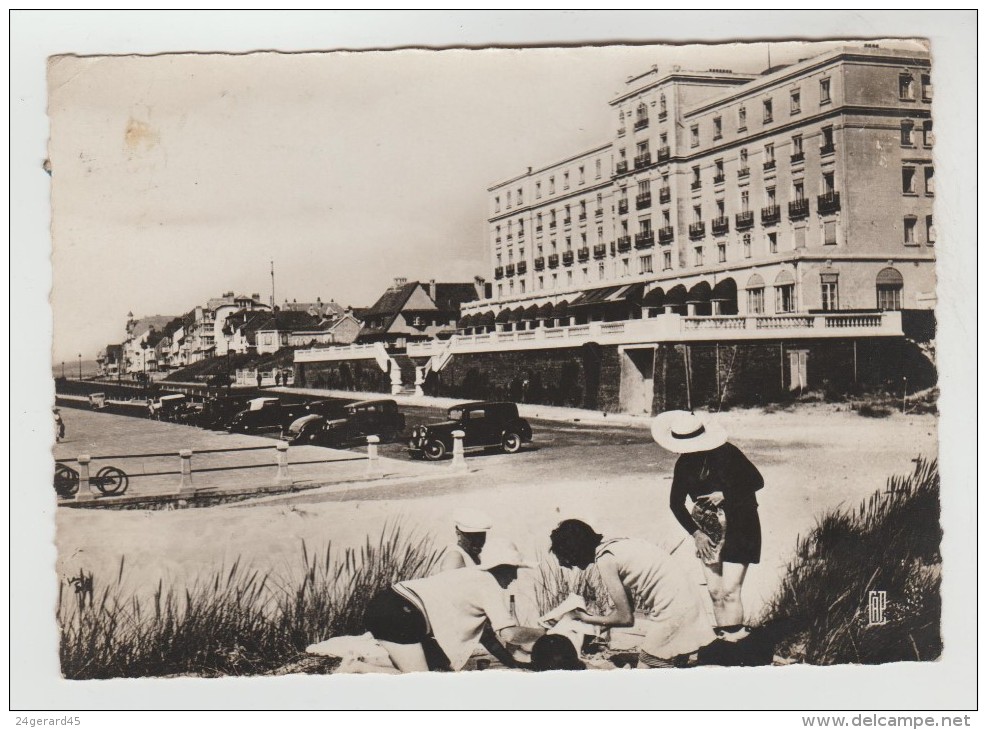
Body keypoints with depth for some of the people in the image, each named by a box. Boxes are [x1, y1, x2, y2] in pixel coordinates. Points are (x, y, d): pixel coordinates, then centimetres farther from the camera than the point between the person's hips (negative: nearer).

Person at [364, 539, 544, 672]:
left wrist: (516, 665, 27)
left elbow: (485, 633, 28)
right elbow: (509, 634, -11)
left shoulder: (475, 576, 23)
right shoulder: (490, 585, -3)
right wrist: (543, 632, 5)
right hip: (401, 614, -10)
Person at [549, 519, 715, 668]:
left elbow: (625, 618, -10)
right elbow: (627, 604, 17)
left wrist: (588, 619, 4)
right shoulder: (618, 544, 12)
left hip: (672, 615, -10)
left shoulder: (605, 560, -14)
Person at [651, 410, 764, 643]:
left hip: (739, 527, -5)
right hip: (708, 531, 5)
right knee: (714, 592, 4)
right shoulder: (683, 464, -3)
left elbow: (757, 481, -10)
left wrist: (725, 495, -19)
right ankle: (722, 639, 13)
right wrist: (696, 533, -2)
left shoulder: (726, 453, -18)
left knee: (729, 591, -11)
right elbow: (676, 503, 5)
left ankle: (733, 638, -6)